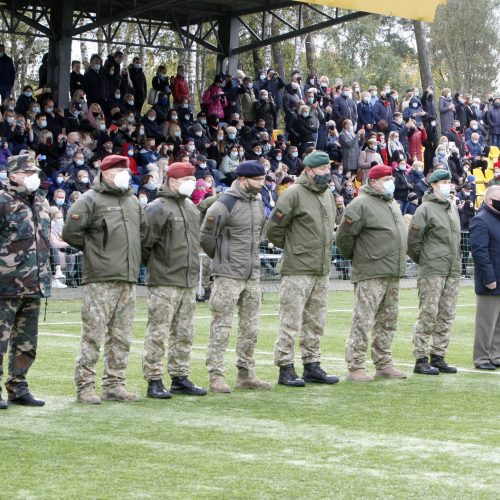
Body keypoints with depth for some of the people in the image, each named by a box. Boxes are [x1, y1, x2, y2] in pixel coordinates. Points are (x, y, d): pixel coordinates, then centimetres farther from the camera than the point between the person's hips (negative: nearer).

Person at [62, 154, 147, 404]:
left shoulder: (133, 202, 17)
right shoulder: (90, 200, -5)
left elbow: (143, 230, 32)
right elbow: (70, 232, -10)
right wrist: (92, 248, -2)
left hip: (128, 279, 7)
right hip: (100, 280, -7)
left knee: (121, 337, 9)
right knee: (93, 335, -7)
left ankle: (114, 384, 16)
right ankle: (85, 386, -3)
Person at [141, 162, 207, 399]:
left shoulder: (192, 207, 16)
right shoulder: (158, 208, -12)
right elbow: (144, 242, -14)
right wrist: (153, 264, -3)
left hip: (189, 282, 8)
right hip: (164, 283, -8)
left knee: (184, 334, 12)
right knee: (158, 333, -4)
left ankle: (180, 378, 21)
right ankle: (154, 381, 0)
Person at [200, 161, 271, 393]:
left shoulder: (258, 202, 10)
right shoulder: (224, 205, -14)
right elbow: (206, 237, -8)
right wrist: (222, 258, 4)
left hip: (253, 274, 8)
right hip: (228, 275, -8)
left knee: (250, 326, 11)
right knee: (221, 326, -4)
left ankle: (246, 373, 19)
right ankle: (216, 376, -1)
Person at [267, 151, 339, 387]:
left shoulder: (328, 195, 14)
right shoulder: (294, 194, -11)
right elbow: (274, 229, -9)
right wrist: (291, 248, 2)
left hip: (322, 271, 8)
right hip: (298, 270, -8)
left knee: (315, 322, 13)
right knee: (291, 322, -5)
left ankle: (312, 366, 21)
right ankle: (285, 369, -1)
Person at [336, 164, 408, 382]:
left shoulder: (393, 204, 18)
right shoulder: (361, 205, -11)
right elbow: (344, 235, -12)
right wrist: (355, 256, 0)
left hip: (393, 274, 9)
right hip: (370, 274, -9)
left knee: (387, 321, 13)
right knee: (363, 321, -7)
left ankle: (384, 365, 22)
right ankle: (355, 367, -4)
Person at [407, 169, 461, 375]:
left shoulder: (453, 207, 15)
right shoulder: (425, 209, -9)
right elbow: (412, 241, -8)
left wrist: (455, 261, 16)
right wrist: (423, 261, 2)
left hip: (453, 272, 7)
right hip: (432, 272, -7)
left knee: (446, 317, 9)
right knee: (428, 315, -6)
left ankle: (438, 358, 16)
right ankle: (421, 360, -1)